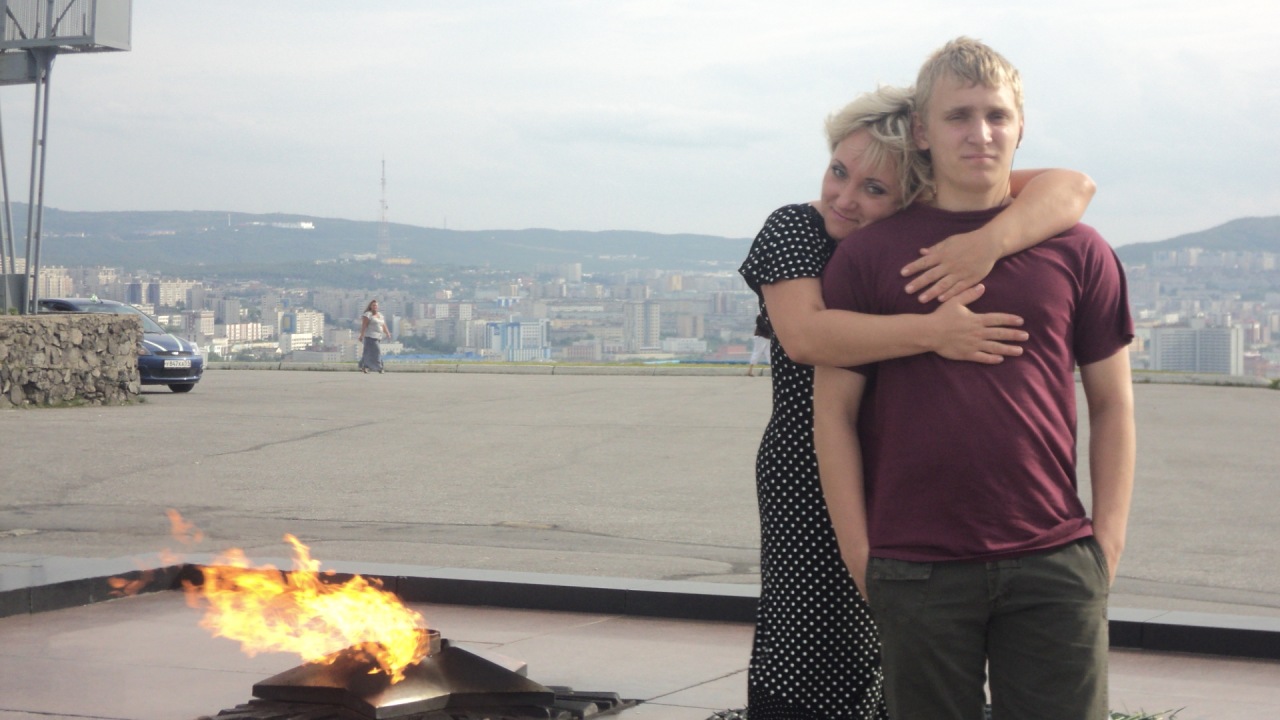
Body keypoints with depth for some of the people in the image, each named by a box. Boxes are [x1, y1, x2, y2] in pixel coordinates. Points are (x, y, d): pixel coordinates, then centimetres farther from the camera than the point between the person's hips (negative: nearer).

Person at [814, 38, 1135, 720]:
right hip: (917, 572, 0)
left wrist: (1107, 539, 2)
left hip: (1054, 566, 1)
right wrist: (860, 554, -2)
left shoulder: (1076, 250, 6)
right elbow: (834, 412, 3)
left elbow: (1112, 404, 10)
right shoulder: (868, 255, 3)